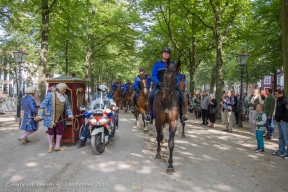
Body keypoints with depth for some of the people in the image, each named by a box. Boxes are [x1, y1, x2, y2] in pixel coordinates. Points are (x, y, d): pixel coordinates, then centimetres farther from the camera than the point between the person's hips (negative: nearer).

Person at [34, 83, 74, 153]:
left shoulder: (65, 96, 8)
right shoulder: (50, 95, -11)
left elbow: (68, 106, 16)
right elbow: (43, 105, -11)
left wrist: (70, 114, 4)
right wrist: (40, 115, -14)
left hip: (60, 117, 6)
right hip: (51, 117, -5)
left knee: (60, 130, 6)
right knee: (51, 130, 3)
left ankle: (57, 146, 19)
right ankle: (50, 146, 20)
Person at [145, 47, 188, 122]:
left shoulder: (173, 64, 9)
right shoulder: (157, 64, 5)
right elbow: (154, 75, -1)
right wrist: (158, 82, -20)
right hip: (159, 84, -1)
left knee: (181, 95, -19)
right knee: (151, 95, -24)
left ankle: (182, 114, -10)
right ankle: (149, 114, -12)